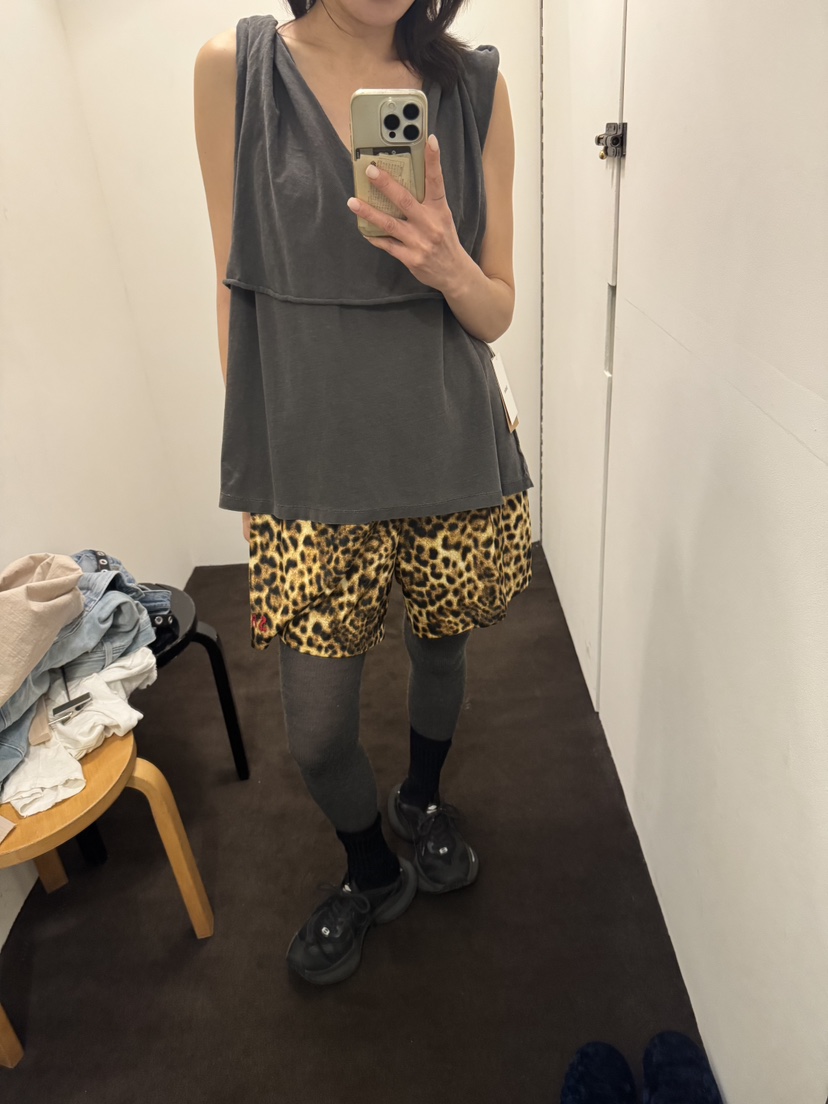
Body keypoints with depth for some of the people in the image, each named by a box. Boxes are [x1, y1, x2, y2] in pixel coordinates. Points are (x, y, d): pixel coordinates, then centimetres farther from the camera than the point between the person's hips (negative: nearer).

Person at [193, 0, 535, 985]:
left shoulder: (474, 85, 2)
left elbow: (497, 314, 4)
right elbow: (236, 284, 3)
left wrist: (450, 266, -20)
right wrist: (250, 466, 4)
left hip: (452, 454, 2)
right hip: (310, 467, -1)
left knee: (439, 647, 21)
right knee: (317, 731, 6)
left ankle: (422, 798, 55)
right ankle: (372, 870, 41)